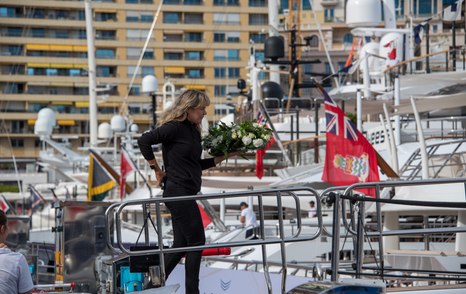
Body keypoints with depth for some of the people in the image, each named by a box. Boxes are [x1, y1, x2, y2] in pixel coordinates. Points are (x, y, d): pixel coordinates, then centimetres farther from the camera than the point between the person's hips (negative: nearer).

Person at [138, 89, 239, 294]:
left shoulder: (194, 131, 15)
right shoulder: (174, 127, -12)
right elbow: (144, 140, -18)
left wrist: (222, 157, 14)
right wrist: (157, 170, -12)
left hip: (185, 193, 9)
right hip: (177, 191, -9)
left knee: (181, 245, 9)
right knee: (196, 241, -5)